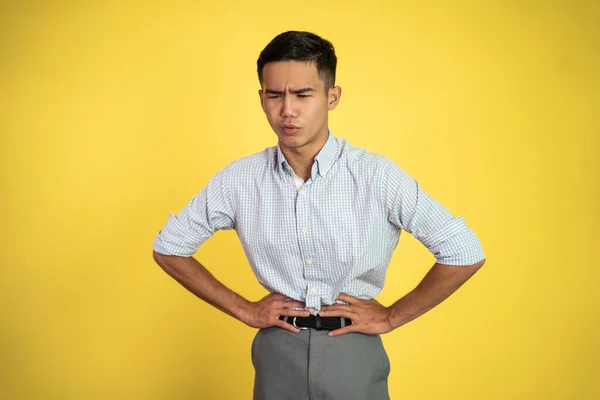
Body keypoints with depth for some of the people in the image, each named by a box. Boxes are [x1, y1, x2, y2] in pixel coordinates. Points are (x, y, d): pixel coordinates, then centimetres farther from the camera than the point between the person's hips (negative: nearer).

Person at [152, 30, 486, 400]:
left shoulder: (377, 176, -15)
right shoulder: (239, 180, -8)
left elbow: (466, 253, -10)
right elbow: (169, 247, 4)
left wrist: (391, 317, -7)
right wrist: (244, 310, 0)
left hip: (354, 354, -1)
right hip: (278, 353, 2)